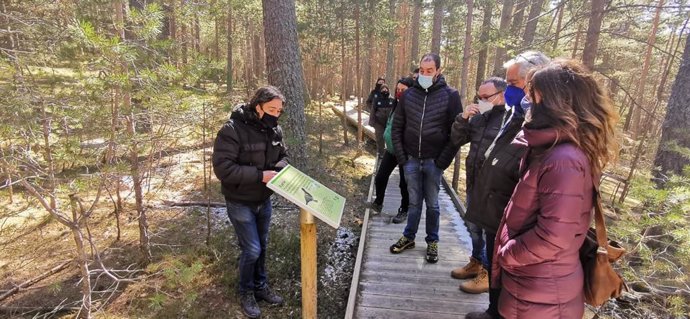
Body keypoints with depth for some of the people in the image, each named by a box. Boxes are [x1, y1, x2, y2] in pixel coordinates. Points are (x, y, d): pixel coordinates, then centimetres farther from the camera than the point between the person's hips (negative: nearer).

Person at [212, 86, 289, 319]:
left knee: (262, 246, 18)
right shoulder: (232, 130, -23)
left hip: (264, 200, 6)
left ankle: (261, 286, 39)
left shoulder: (275, 130, -3)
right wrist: (260, 175, -30)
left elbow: (282, 155, 10)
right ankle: (246, 293, 26)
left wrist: (279, 169, -13)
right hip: (240, 203, -6)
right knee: (251, 250, 0)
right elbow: (222, 168, -28)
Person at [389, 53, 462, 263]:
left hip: (434, 161, -2)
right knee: (414, 201, 12)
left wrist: (443, 161, -9)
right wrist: (401, 156, 0)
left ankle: (432, 242, 25)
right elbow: (397, 127, 8)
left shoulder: (450, 95, -3)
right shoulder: (409, 94, 4)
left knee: (432, 204, 9)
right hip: (411, 160, 2)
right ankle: (408, 237, 27)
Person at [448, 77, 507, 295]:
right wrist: (463, 118, -5)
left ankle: (488, 273, 22)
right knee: (473, 226, 20)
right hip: (474, 183, 8)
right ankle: (477, 262, 39)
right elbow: (456, 140, 9)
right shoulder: (479, 117, 10)